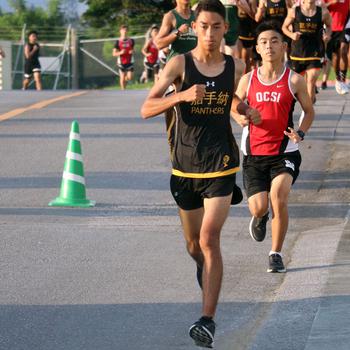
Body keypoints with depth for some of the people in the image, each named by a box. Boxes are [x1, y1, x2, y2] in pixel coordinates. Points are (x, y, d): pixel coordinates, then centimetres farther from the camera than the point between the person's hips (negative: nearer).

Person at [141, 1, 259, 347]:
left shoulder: (232, 65, 3)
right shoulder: (180, 64, -6)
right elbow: (146, 109, -13)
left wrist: (246, 110, 2)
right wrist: (181, 96, -28)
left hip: (220, 163, -1)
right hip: (185, 163, 1)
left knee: (209, 239, -15)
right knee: (193, 244, 13)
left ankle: (208, 320, -17)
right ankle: (204, 269, 49)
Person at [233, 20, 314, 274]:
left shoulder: (294, 80, -2)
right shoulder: (248, 80, 3)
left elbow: (309, 111, 9)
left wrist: (301, 133, -10)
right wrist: (240, 118, -8)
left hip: (284, 153, -2)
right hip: (254, 154, 2)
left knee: (278, 196, -23)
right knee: (258, 207, -6)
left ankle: (276, 254, -6)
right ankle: (261, 218, 36)